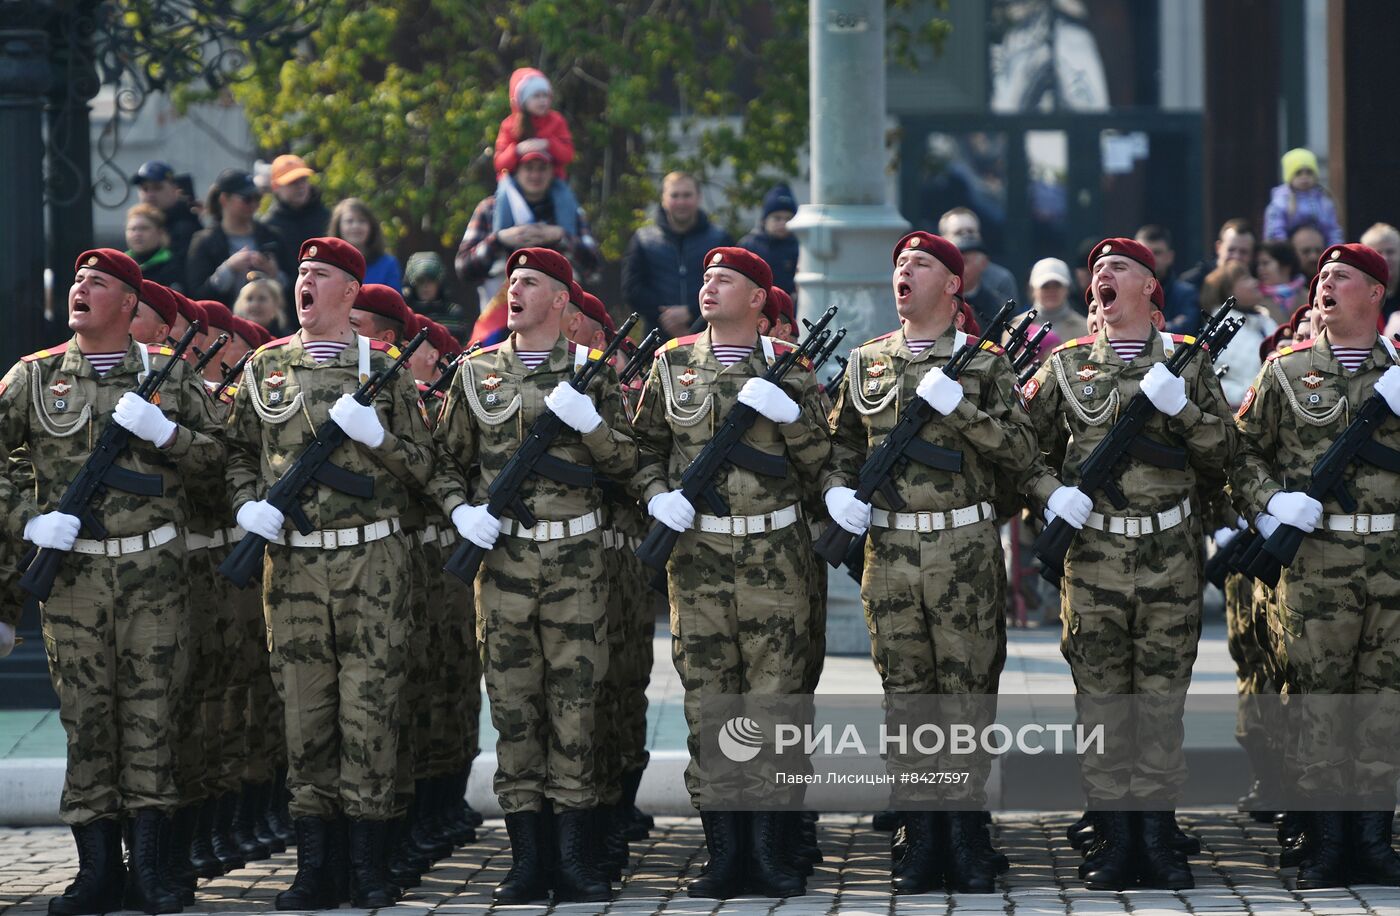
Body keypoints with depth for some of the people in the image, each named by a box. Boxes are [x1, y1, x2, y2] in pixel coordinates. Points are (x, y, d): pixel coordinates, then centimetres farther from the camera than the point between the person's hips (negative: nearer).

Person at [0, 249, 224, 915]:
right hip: (72, 572, 0)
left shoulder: (169, 374, 7)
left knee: (151, 714, 0)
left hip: (154, 570, 0)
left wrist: (163, 432, -11)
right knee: (85, 717, 0)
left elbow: (214, 455, 8)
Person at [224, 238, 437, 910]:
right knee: (304, 710, 2)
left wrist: (373, 432, -14)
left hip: (372, 559, -2)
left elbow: (421, 467, 4)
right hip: (291, 563, 2)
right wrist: (248, 505, -1)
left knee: (369, 706, -2)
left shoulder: (384, 369, 5)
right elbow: (237, 452, 17)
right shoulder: (265, 368, 11)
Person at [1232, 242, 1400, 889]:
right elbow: (1244, 450, 8)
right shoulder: (1288, 369, 8)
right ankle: (1326, 842, 2)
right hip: (1315, 560, -1)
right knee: (1317, 694, -3)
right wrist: (1271, 502, -7)